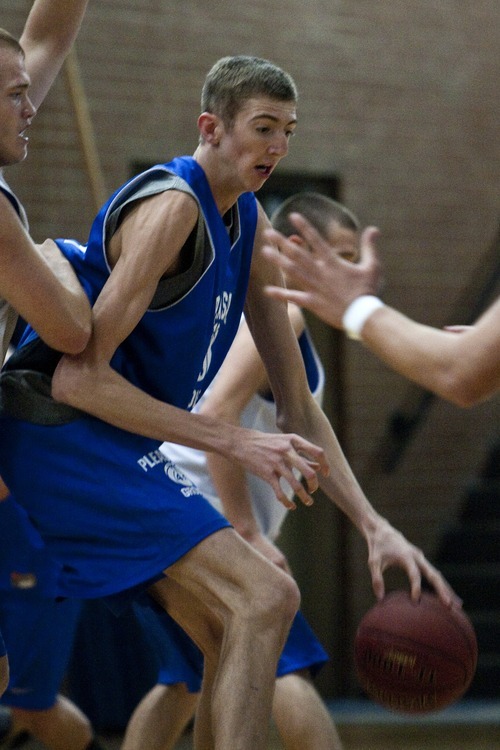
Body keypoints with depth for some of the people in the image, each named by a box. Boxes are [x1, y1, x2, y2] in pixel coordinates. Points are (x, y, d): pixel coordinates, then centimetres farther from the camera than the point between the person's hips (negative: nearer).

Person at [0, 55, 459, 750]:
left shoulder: (249, 224, 11)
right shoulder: (172, 206, -18)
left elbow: (298, 407, 12)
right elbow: (78, 378, -24)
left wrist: (373, 526, 1)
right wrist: (237, 443, -24)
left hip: (115, 447, 10)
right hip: (65, 430, -10)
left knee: (234, 637, 12)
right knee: (265, 598, -19)